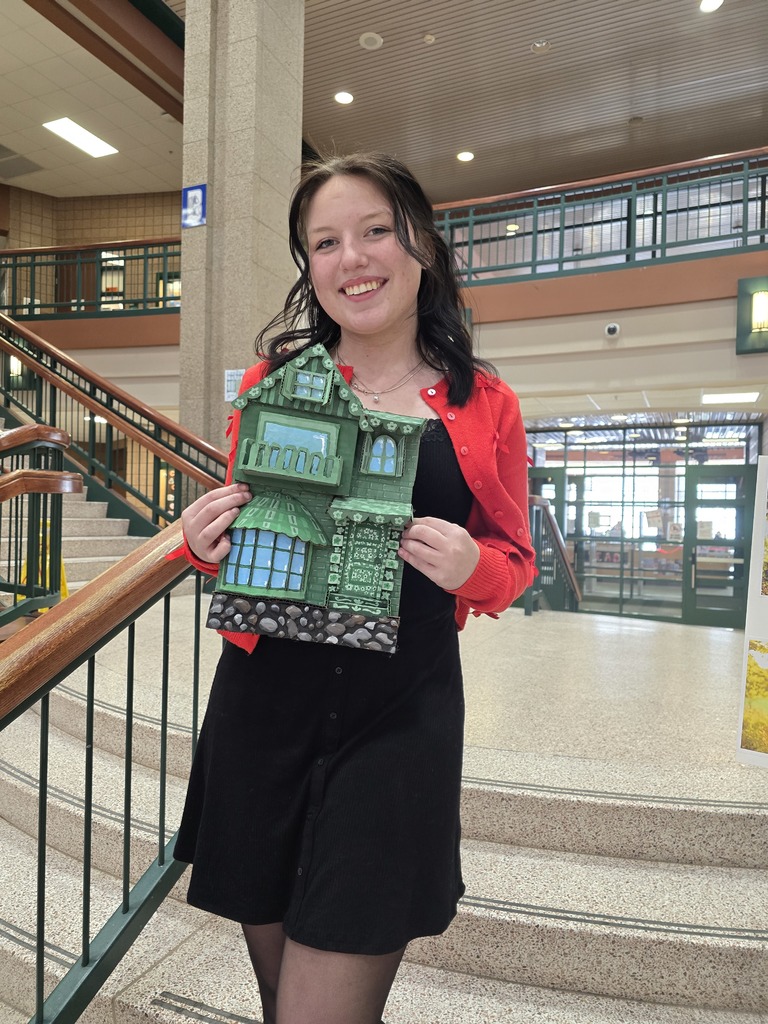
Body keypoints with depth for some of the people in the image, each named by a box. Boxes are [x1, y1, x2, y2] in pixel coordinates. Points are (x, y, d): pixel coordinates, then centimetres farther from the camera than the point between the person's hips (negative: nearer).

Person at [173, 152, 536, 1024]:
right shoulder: (270, 383, 3)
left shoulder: (485, 406, 1)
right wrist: (206, 544, -9)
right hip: (265, 707, 3)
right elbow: (235, 542, 13)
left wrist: (471, 566, -14)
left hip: (401, 723, -2)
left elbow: (512, 566, 7)